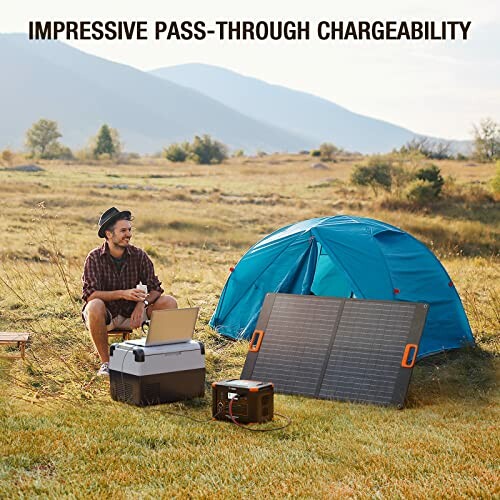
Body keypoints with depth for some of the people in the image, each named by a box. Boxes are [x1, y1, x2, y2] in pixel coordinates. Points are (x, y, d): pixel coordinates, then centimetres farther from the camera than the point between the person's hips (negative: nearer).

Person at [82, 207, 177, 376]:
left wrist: (142, 302, -25)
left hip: (131, 313, 3)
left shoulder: (138, 255, -5)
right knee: (95, 306, -38)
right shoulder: (94, 258, -14)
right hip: (105, 316, -3)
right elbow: (90, 295, -24)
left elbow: (155, 288, -4)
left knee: (169, 302, -15)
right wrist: (122, 294, -35)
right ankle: (105, 363, -23)